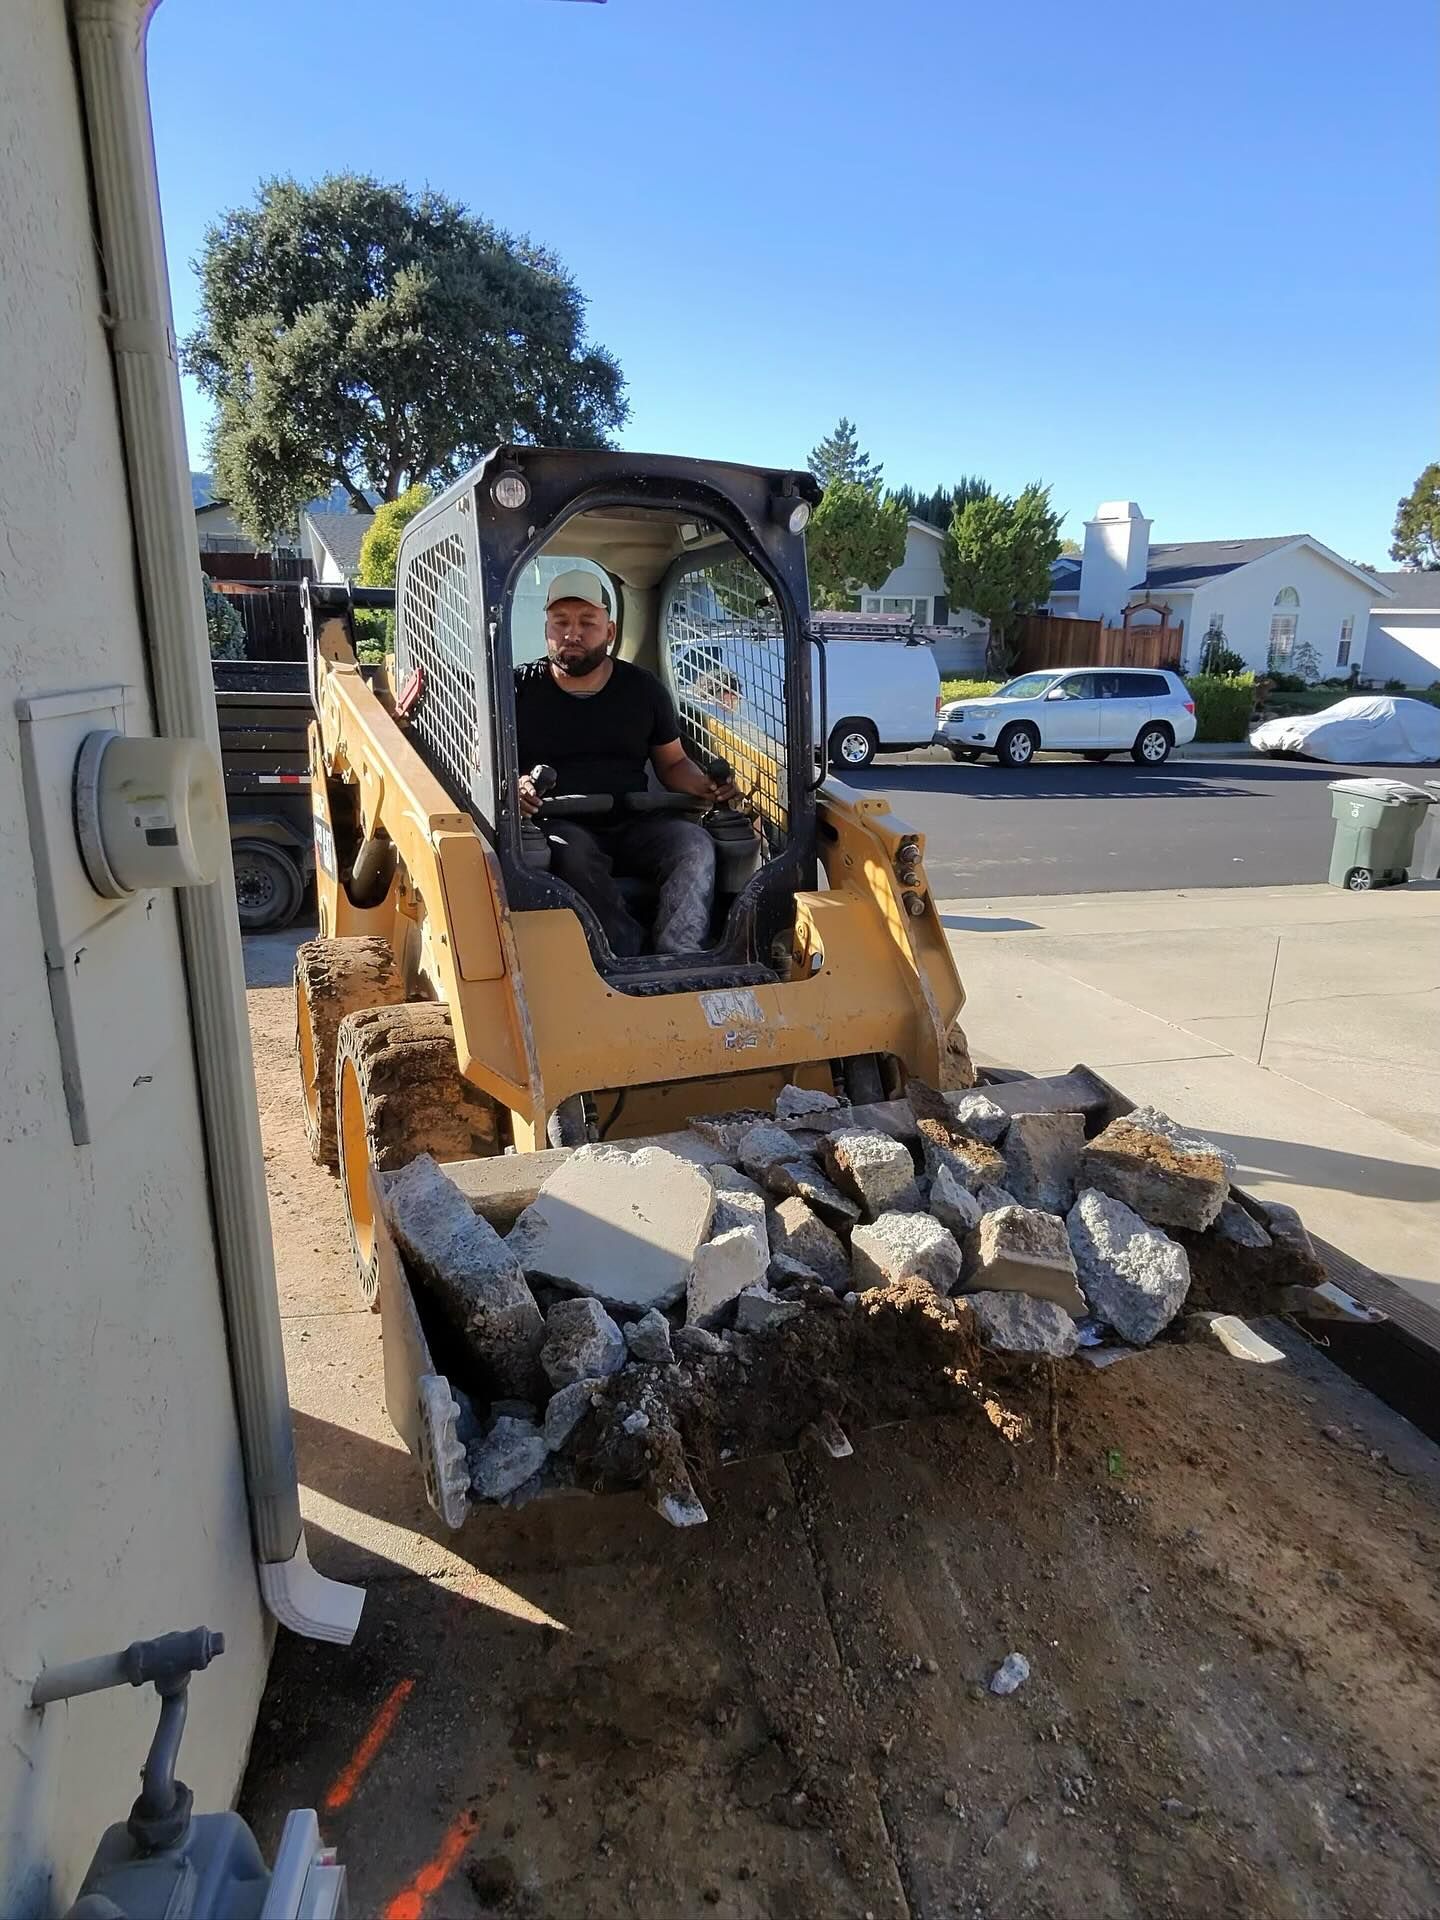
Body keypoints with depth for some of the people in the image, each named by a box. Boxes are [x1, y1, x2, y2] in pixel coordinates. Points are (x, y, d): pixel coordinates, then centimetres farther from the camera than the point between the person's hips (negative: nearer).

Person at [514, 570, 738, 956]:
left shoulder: (644, 689, 13)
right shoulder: (519, 690, 6)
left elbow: (672, 763, 19)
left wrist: (703, 786, -4)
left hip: (634, 825, 3)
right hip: (560, 827, -2)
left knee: (694, 842, -26)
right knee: (574, 853, -38)